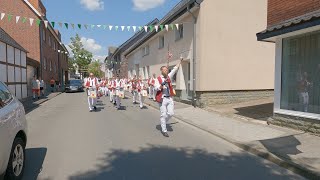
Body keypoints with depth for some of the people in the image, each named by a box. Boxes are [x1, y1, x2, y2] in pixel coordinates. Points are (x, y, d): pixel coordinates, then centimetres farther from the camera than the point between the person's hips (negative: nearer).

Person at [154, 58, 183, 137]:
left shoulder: (169, 76, 11)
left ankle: (163, 123, 31)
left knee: (170, 113, 4)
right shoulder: (158, 79, -4)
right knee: (163, 114, 0)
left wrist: (180, 61, 15)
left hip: (169, 98, 5)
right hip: (162, 99, -5)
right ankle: (164, 130, 9)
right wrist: (163, 84, -25)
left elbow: (175, 69, 13)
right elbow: (156, 88, -15)